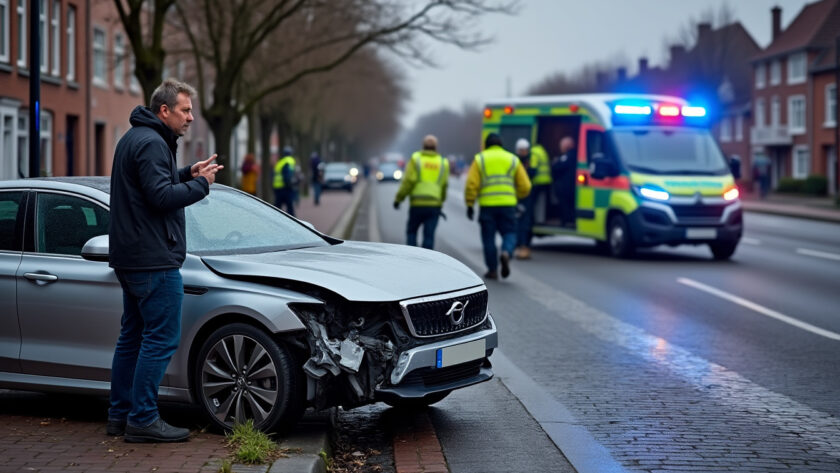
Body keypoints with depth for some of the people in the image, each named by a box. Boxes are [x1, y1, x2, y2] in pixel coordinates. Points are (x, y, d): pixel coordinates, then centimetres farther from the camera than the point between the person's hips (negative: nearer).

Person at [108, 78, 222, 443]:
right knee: (162, 338, -8)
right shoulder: (151, 143, -15)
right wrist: (200, 184, -12)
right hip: (153, 259, -11)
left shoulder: (135, 138, 19)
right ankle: (143, 419, -6)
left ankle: (120, 414, 20)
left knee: (133, 336, 15)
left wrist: (187, 174, 12)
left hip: (130, 258, 11)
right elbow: (160, 197, -23)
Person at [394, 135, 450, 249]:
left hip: (417, 204, -1)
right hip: (434, 205, 1)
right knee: (429, 235, 2)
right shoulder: (443, 163, 6)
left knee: (411, 231, 12)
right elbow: (444, 185, 5)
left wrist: (398, 198, -1)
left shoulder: (416, 159, 0)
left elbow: (408, 182, -7)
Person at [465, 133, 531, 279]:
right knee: (509, 233, 9)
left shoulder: (480, 159, 6)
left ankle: (492, 270, 10)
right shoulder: (513, 160, 11)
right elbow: (525, 186, 8)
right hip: (508, 205, 1)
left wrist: (469, 205, 0)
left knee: (489, 237, 8)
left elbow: (472, 184, -5)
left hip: (487, 205, -1)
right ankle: (506, 253, -22)